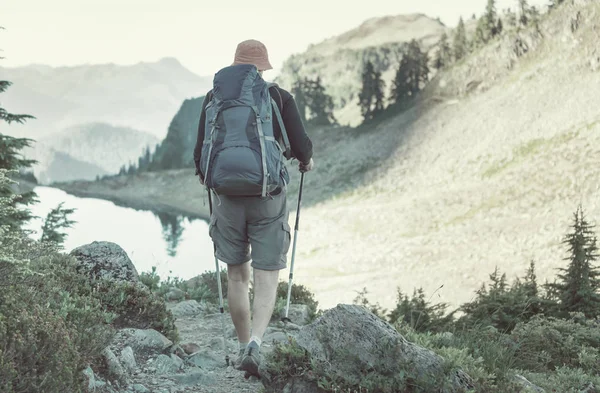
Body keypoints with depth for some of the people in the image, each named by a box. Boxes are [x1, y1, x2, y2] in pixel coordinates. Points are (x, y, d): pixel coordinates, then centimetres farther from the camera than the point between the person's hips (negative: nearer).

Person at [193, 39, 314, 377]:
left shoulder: (214, 99, 3)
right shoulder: (280, 98, -1)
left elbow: (200, 152, 3)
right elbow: (301, 146, -5)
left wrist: (205, 175, 25)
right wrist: (306, 161, 18)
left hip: (229, 198, 2)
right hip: (269, 199, -2)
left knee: (237, 277, 15)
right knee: (267, 280, 1)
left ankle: (244, 347, 21)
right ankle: (255, 344, -18)